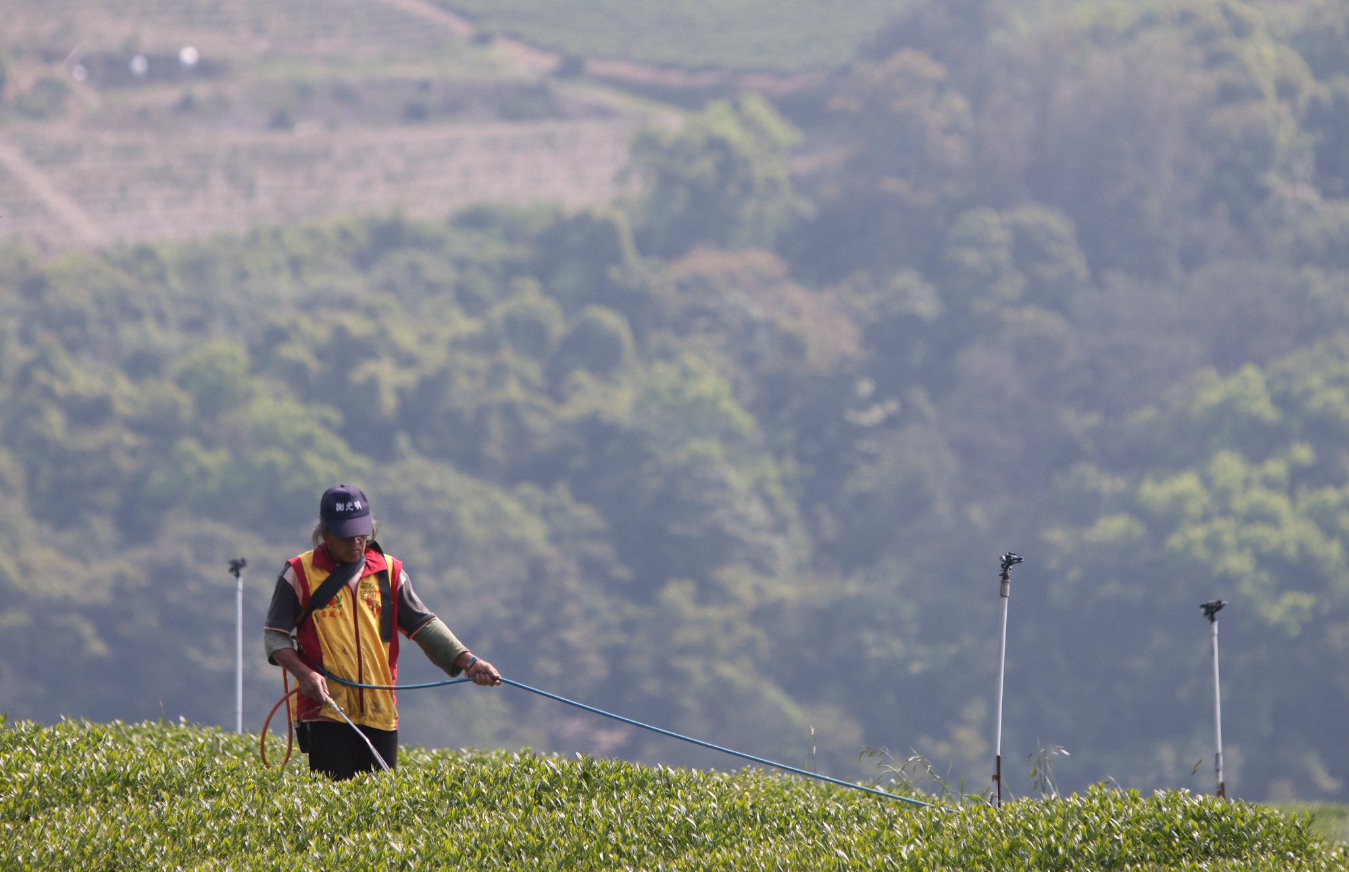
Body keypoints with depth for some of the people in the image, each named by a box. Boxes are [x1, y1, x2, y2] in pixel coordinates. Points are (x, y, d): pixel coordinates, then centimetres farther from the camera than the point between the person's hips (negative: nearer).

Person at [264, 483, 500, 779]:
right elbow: (275, 633, 3)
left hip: (380, 711, 3)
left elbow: (424, 624, 10)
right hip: (325, 708, -3)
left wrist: (467, 661, -3)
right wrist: (303, 672, -14)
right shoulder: (300, 574, 1)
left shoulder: (389, 572, 10)